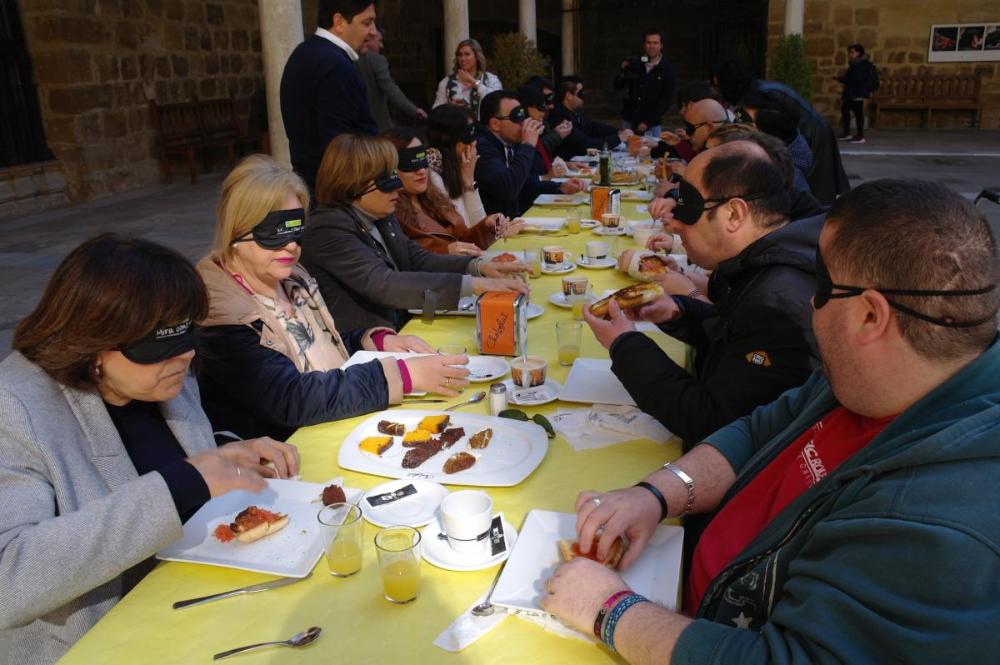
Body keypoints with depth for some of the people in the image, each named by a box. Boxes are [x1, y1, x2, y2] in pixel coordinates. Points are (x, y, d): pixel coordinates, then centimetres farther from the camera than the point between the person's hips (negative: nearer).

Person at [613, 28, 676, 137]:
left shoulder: (668, 70, -4)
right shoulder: (634, 64, 3)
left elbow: (666, 100, -7)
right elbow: (617, 86, 6)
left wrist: (648, 122, -13)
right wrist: (623, 71, -14)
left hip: (652, 126, -2)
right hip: (629, 121, 2)